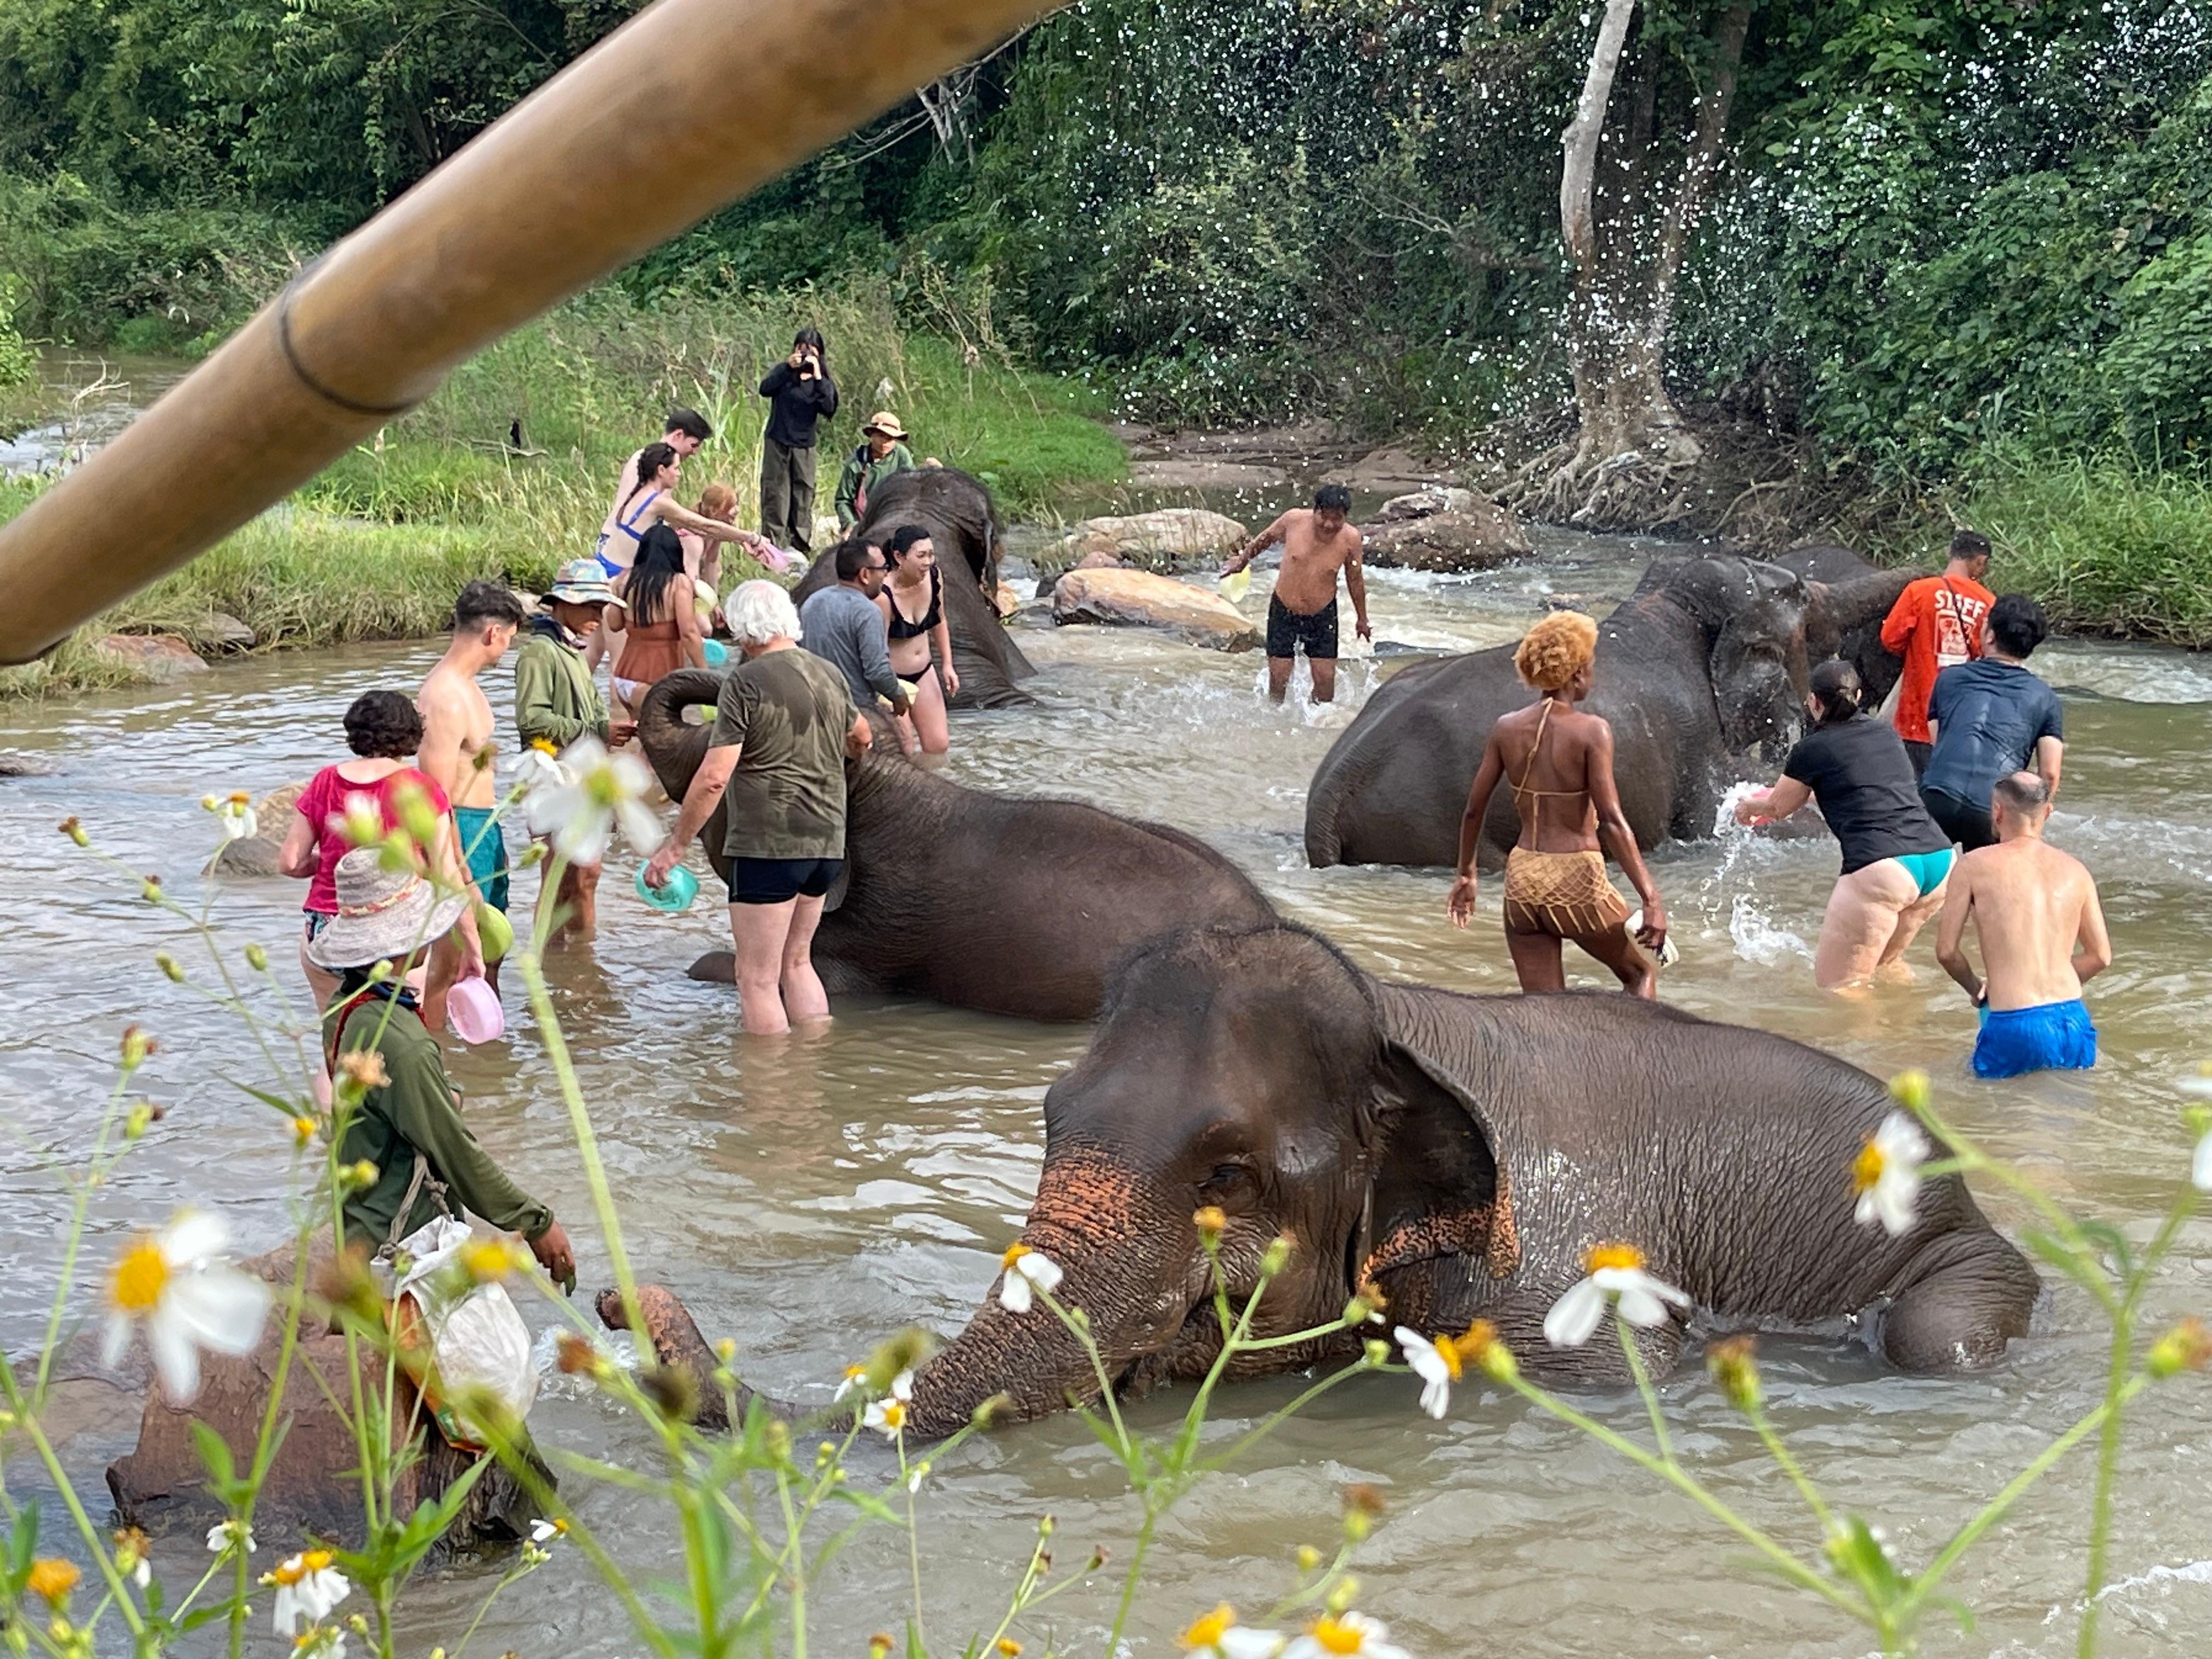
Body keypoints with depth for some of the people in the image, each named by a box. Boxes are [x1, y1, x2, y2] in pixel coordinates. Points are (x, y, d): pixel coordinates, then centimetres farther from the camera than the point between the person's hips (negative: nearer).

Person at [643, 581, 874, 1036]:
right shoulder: (829, 675, 10)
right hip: (826, 844, 8)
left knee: (758, 979, 1)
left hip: (768, 845, -8)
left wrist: (675, 846, -8)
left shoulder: (746, 682, -11)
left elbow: (714, 777, -16)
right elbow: (861, 735, 32)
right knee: (796, 961, 22)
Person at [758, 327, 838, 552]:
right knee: (775, 499, -3)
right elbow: (765, 389, -16)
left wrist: (817, 378, -19)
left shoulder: (823, 381, 4)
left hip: (804, 447, 2)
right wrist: (789, 368, -23)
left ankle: (799, 550, 10)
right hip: (777, 443, -2)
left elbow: (829, 409, -12)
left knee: (803, 500, 4)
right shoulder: (783, 371, 2)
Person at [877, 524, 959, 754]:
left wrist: (947, 665, 9)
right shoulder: (884, 597, -28)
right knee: (904, 753, -4)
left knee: (938, 746, 7)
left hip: (923, 673, 7)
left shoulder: (934, 577, -8)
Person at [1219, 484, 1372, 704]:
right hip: (1284, 611, 0)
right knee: (1278, 679, 1)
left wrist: (1362, 619, 12)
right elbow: (1267, 538, 6)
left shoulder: (1350, 539, -15)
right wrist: (1242, 560, 19)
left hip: (1322, 615, 0)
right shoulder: (1294, 520, -17)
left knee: (1325, 679, -1)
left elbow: (1355, 579, 2)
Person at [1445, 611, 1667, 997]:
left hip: (1522, 879, 5)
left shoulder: (1507, 729, 2)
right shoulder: (1591, 731, -12)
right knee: (1640, 974, 20)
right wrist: (1651, 898, -18)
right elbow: (1612, 821, -18)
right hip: (1576, 879, -5)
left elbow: (1474, 809, 7)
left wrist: (1466, 875, 21)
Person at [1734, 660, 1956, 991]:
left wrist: (1748, 807, 44)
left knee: (1837, 987, 1)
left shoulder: (1813, 748, 4)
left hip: (1882, 870, -7)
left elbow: (1778, 808, 22)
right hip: (1940, 862, 7)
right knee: (1884, 963, 28)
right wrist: (1812, 792, 57)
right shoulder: (1886, 733, 21)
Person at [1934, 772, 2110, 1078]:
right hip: (2074, 1025, 4)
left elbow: (1946, 951, 2)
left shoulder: (1976, 865, 1)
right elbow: (2101, 957, 17)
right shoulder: (2075, 871, 11)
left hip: (2014, 1028, -4)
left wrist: (1977, 989, 21)